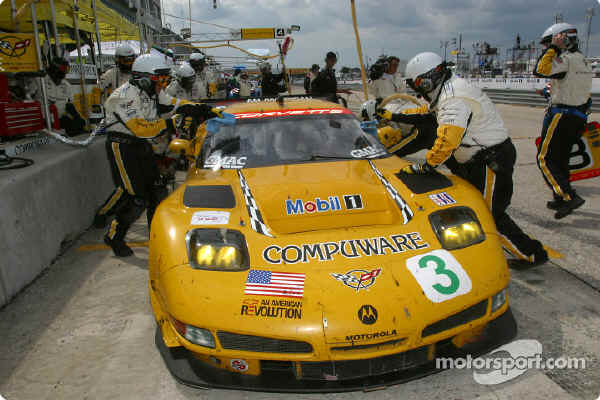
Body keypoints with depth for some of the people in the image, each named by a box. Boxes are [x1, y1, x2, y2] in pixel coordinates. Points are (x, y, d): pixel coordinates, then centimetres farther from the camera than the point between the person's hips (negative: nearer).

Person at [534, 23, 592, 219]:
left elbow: (540, 70, -26)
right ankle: (561, 199, 22)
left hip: (561, 115, -9)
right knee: (561, 158, 16)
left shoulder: (566, 59, -11)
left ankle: (569, 197, -17)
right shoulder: (584, 62, 19)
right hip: (579, 118, 10)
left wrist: (553, 48, -15)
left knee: (545, 158, -9)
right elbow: (585, 96, 21)